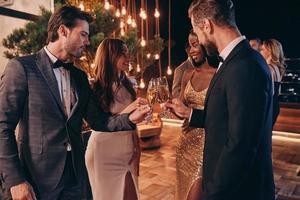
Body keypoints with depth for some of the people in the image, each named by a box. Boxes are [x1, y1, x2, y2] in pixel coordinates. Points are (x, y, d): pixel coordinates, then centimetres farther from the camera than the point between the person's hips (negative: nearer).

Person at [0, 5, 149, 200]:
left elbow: (96, 120, 9)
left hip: (74, 174, 6)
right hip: (38, 177, -5)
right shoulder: (21, 67, -9)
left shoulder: (80, 76, 9)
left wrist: (129, 118, -7)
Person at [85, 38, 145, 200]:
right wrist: (126, 111, -28)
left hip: (128, 152, 5)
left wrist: (137, 147, 10)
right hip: (106, 154, -5)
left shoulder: (127, 85, 6)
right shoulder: (96, 88, -13)